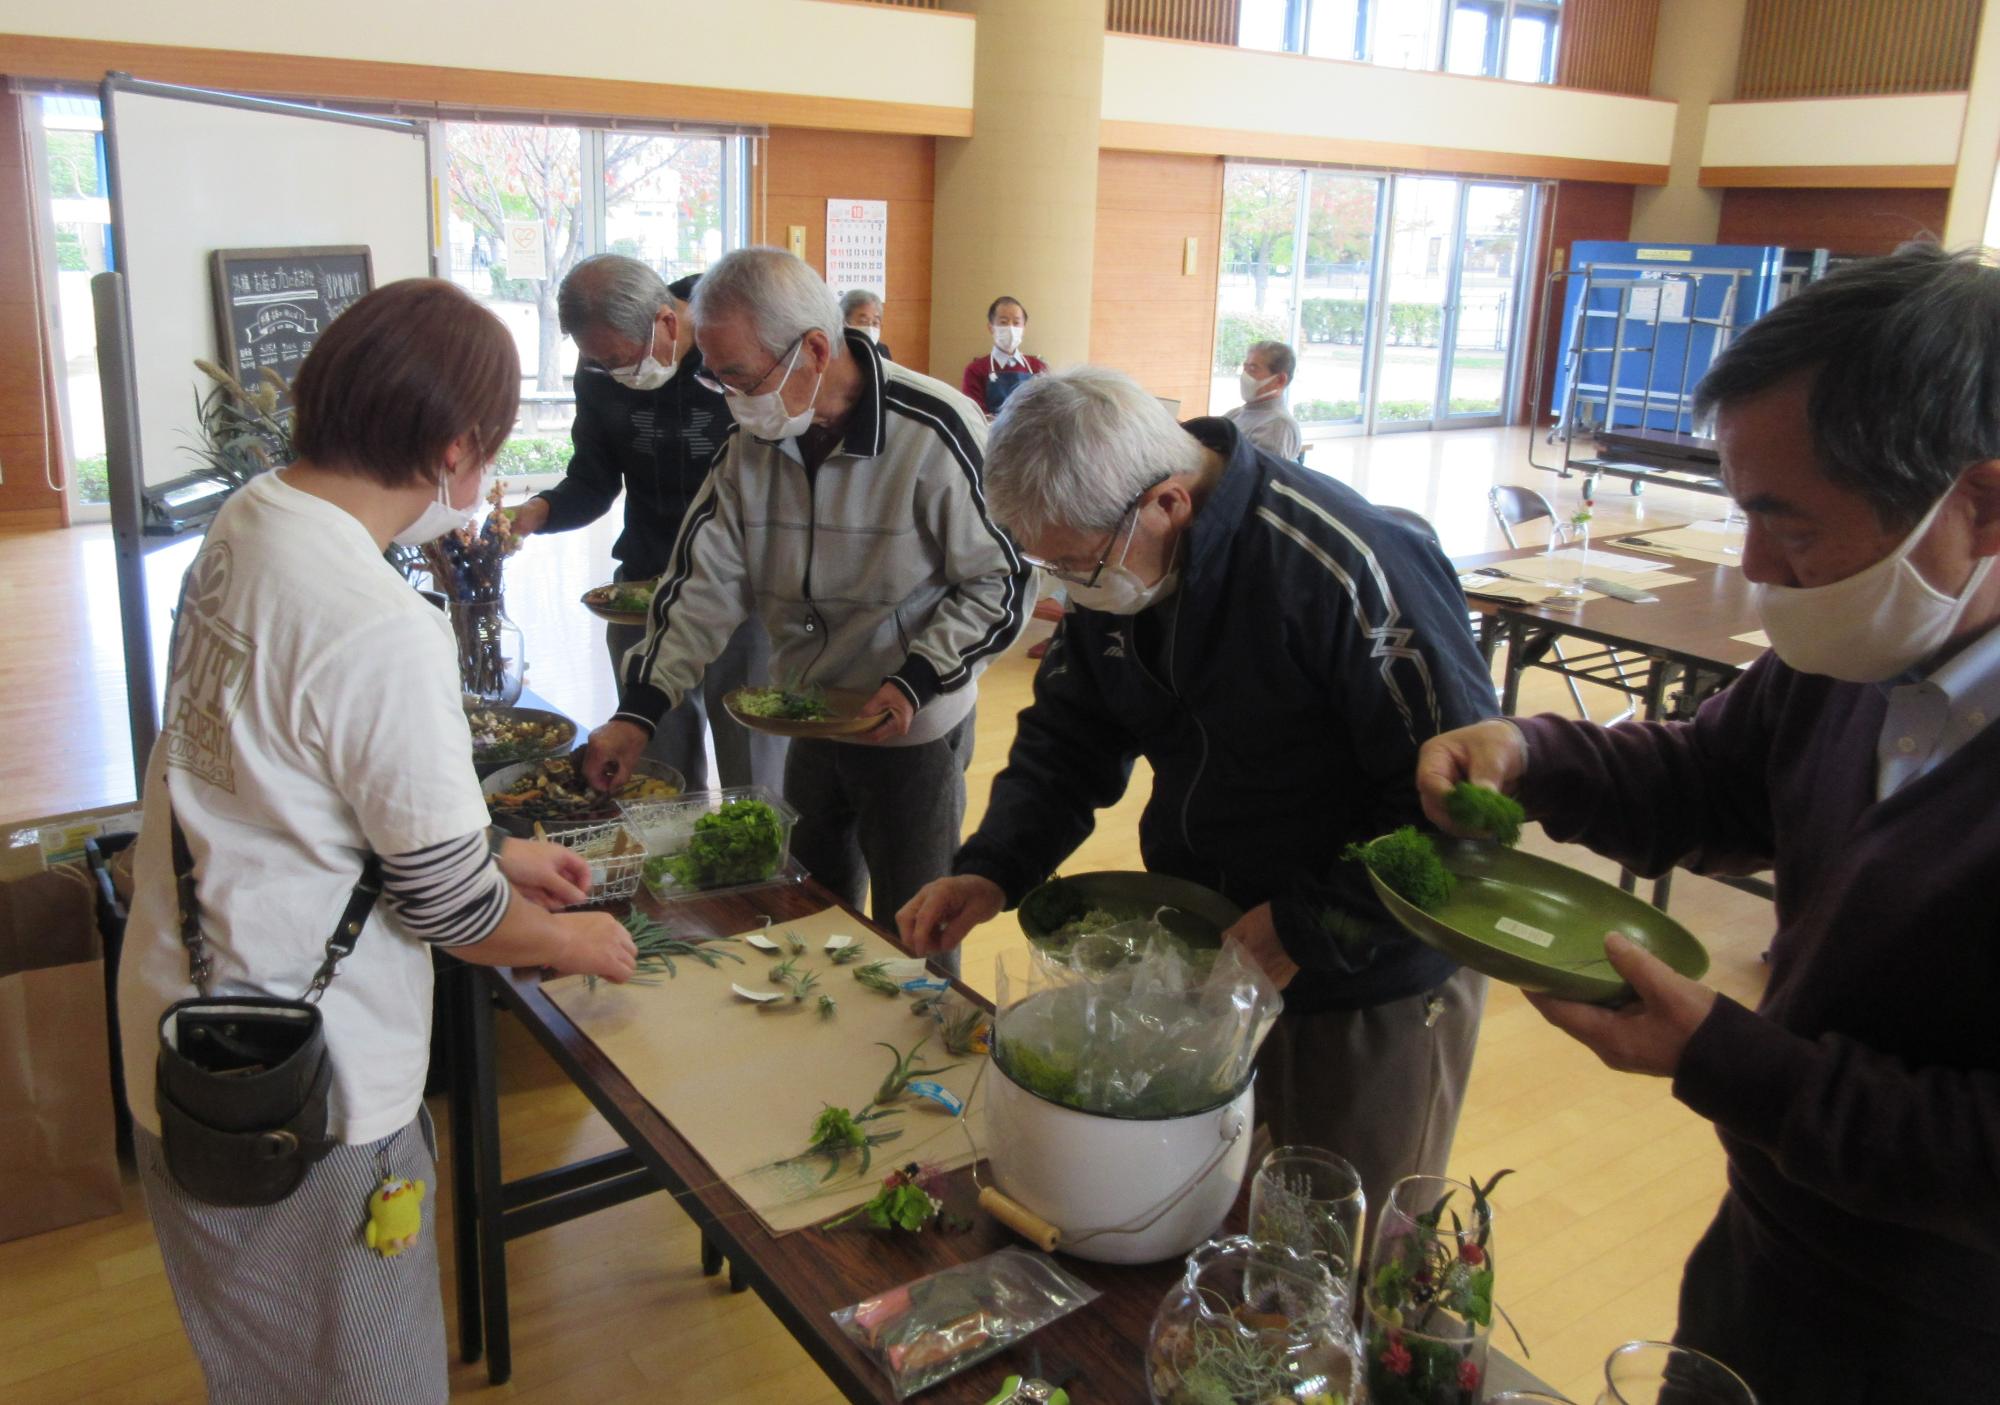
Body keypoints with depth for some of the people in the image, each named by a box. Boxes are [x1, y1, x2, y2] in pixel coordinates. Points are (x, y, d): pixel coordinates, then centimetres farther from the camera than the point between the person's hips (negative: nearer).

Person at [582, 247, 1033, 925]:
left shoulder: (935, 435, -22)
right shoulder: (754, 439, -3)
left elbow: (1002, 583, -15)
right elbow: (705, 582, -3)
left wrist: (914, 683, -24)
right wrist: (636, 713, -11)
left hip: (913, 732, -5)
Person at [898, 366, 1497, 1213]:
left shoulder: (1345, 570, -29)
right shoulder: (1111, 569, -6)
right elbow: (1067, 743, 6)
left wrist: (1304, 929, -25)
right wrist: (993, 870, -9)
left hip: (1376, 985, -6)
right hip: (1202, 954, 6)